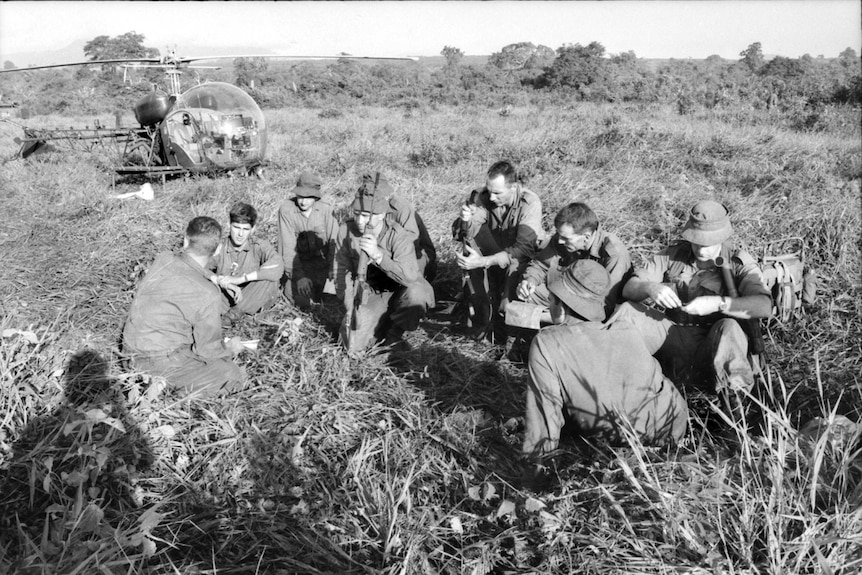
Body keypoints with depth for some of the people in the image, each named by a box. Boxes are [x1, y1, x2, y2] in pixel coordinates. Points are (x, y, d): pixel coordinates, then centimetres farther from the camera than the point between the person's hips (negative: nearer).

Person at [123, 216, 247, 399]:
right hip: (162, 359, -8)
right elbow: (206, 349, -14)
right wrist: (230, 348, 6)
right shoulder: (208, 295, -24)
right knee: (235, 376, -2)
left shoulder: (162, 260, -6)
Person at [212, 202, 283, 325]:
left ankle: (233, 314, -23)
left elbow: (277, 266, -32)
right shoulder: (220, 247, -4)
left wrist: (241, 279, -34)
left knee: (270, 279, -31)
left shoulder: (260, 246, -12)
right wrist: (216, 278, -35)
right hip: (227, 298, 1)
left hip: (254, 301, -1)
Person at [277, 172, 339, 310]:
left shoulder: (326, 209, -8)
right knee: (303, 302, -17)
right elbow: (288, 246, -16)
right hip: (297, 263, -2)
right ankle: (290, 284, 18)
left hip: (322, 261, 2)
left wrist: (332, 269, -19)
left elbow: (334, 240, -7)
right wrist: (299, 276, -24)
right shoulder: (286, 209, -13)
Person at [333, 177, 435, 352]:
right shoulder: (346, 230, -13)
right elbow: (342, 270, -5)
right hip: (370, 294, 3)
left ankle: (395, 332, -7)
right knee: (353, 345, -14)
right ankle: (384, 322, 17)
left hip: (400, 290, -3)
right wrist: (350, 307, -12)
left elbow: (410, 277, -38)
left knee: (415, 294, -38)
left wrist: (377, 255, -48)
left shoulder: (399, 236, -24)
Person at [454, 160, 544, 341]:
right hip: (492, 254, 3)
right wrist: (465, 221, -40)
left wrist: (483, 261, -45)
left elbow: (524, 248, -36)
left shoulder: (530, 203, -25)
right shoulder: (482, 197, -14)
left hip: (525, 258, -3)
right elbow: (460, 234, -15)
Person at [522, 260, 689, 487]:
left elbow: (546, 404, -13)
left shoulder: (545, 343, -15)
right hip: (674, 425, 4)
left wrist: (534, 463, -4)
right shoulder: (627, 330, -3)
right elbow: (654, 379, 10)